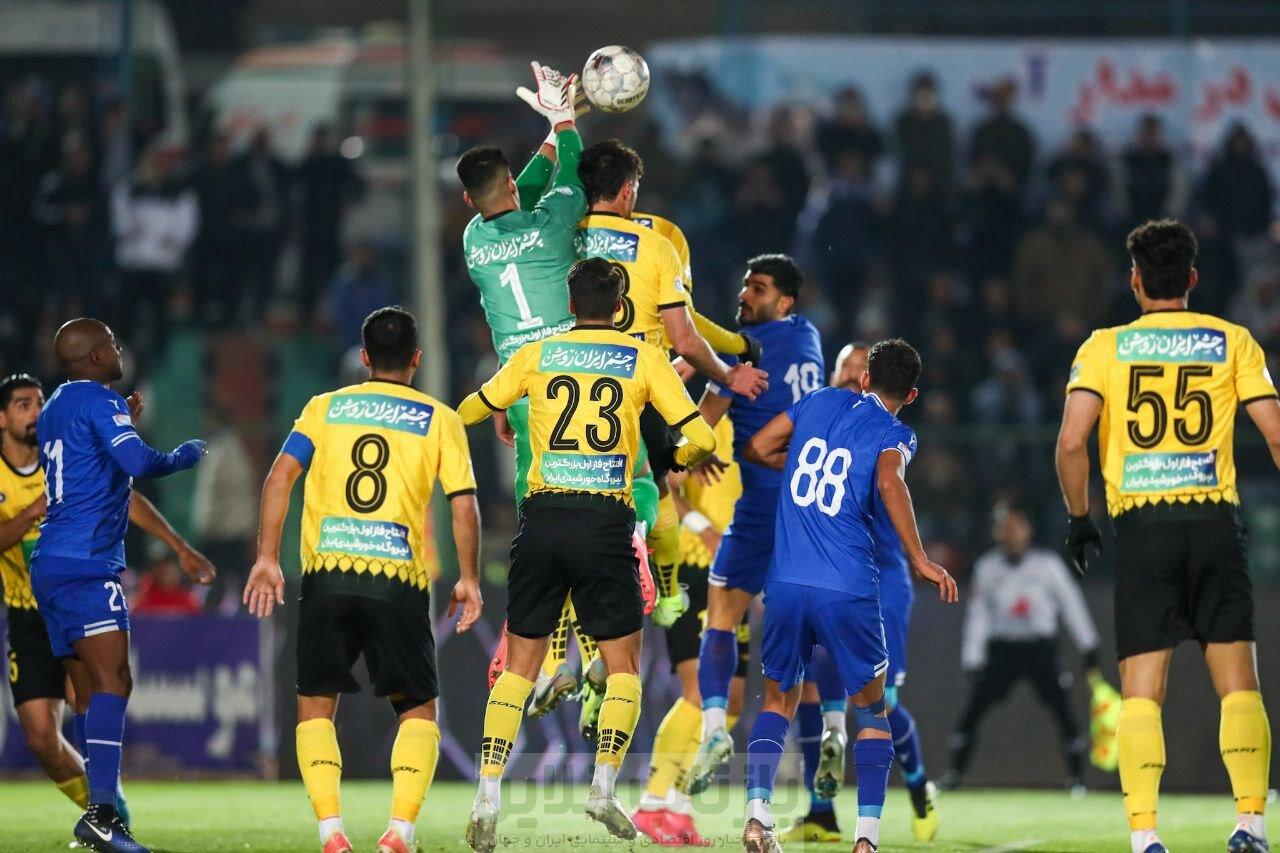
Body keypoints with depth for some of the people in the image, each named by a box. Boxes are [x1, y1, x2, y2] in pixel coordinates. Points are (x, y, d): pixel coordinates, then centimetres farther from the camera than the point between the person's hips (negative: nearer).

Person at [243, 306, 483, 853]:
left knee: (315, 705, 12)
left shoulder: (324, 408, 12)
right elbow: (464, 505, 2)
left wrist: (267, 558, 1)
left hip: (327, 572, 1)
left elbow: (281, 475, 0)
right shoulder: (439, 419, 9)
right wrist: (469, 579, 12)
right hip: (399, 580, -1)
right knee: (418, 708, 11)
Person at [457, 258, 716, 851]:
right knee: (623, 665, 10)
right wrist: (674, 458, 23)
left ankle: (488, 796, -1)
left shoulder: (536, 356, 8)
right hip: (604, 522, -2)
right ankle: (603, 786, -4)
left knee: (519, 665, 8)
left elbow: (468, 412, 19)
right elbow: (701, 440, 0)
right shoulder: (643, 359, 3)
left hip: (541, 518, 2)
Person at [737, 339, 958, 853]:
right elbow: (889, 483, -19)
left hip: (785, 583, 3)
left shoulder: (820, 402, 14)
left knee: (778, 701, 18)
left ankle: (756, 811, -3)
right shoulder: (893, 433, 1)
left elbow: (757, 449, 16)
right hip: (848, 590, -3)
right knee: (871, 710, 12)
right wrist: (919, 559, -18)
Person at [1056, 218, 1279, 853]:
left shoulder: (1105, 347, 5)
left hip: (1140, 522, 0)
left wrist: (1077, 517, 7)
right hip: (1215, 519, 0)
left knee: (1141, 692, 0)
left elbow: (1071, 441, -5)